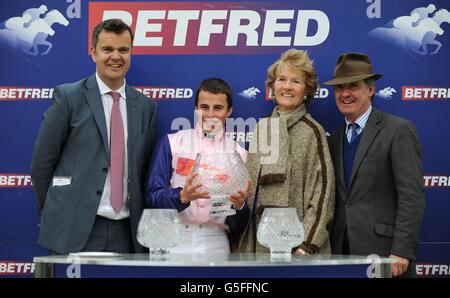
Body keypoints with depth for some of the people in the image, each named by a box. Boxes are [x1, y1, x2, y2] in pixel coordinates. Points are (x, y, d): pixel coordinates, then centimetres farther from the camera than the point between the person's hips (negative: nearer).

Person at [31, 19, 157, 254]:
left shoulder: (145, 107, 11)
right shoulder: (68, 97, -2)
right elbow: (42, 163, 0)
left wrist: (139, 222, 8)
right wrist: (54, 216, 4)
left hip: (125, 233, 4)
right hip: (75, 230, -3)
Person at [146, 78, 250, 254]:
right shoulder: (172, 143, 5)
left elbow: (239, 225, 8)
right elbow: (153, 195, -1)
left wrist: (240, 205, -14)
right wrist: (182, 196, -19)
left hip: (216, 244, 1)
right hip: (175, 240, -1)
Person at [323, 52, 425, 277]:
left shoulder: (398, 130, -5)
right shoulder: (335, 139, 14)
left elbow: (412, 197, -11)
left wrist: (401, 252, -18)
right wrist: (329, 250, 6)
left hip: (383, 252, -5)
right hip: (342, 252, 6)